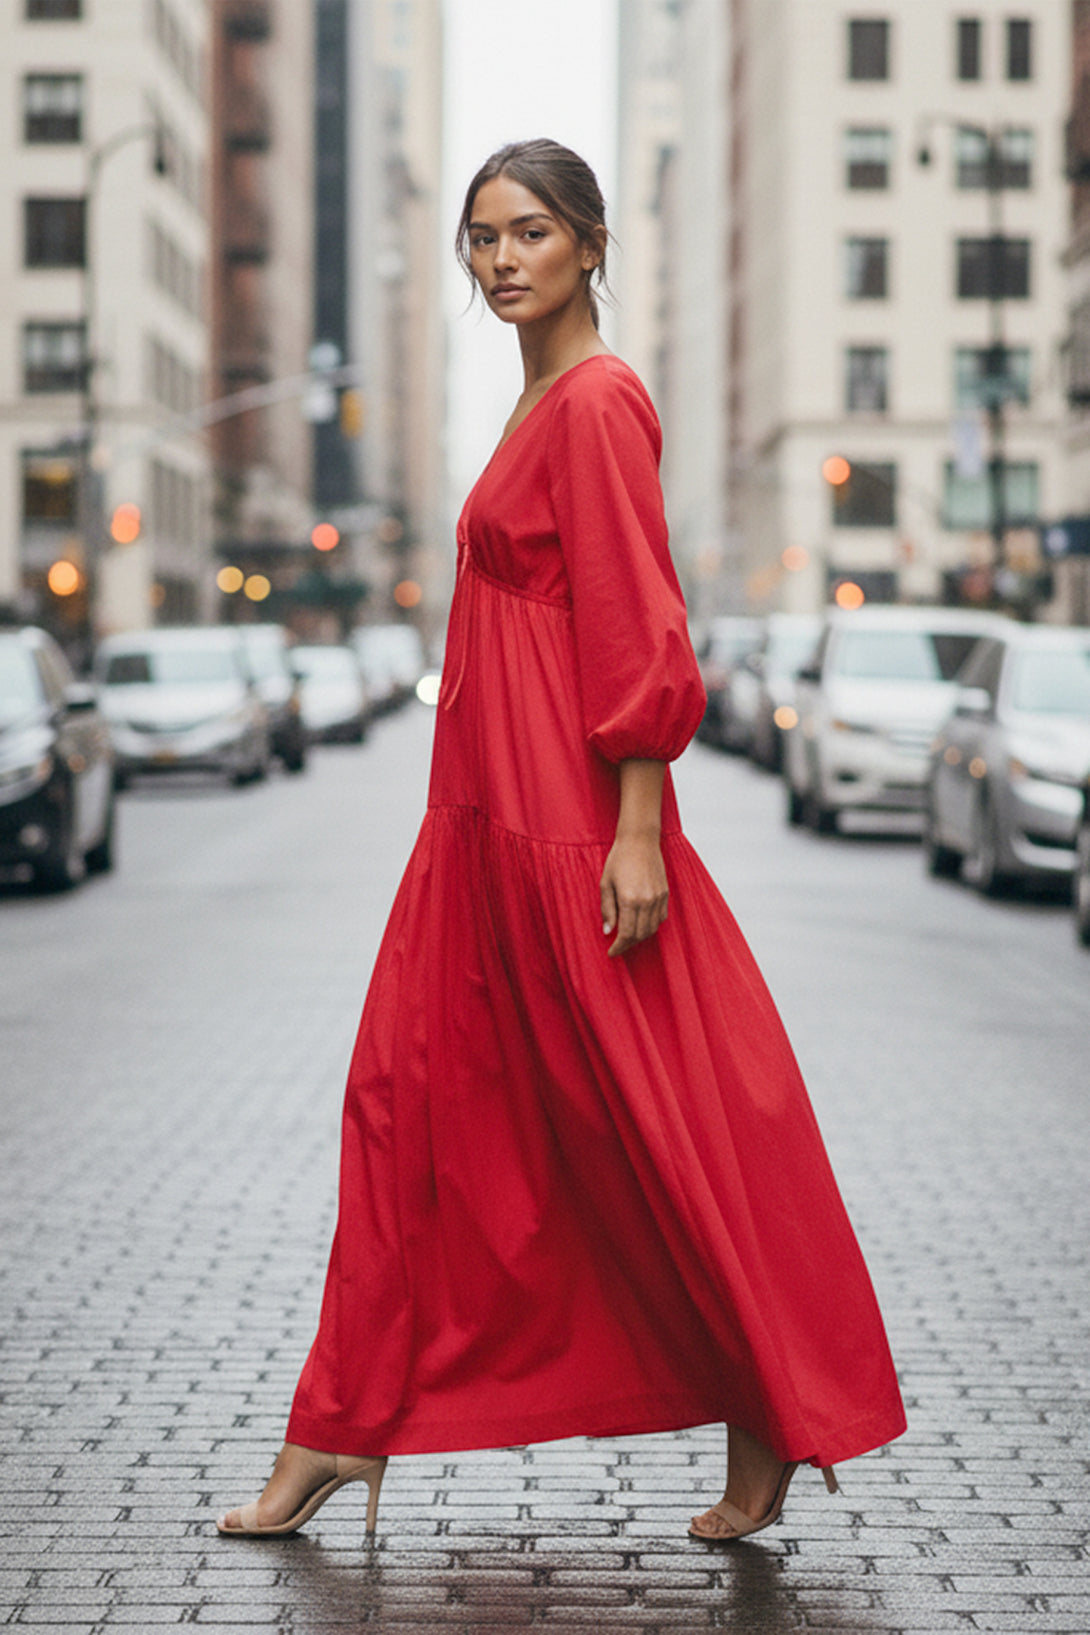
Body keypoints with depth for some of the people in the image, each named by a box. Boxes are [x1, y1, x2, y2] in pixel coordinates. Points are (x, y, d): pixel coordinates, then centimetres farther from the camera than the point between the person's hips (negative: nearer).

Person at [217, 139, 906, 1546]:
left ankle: (774, 1423, 13)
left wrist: (635, 835, -22)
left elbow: (639, 631, -18)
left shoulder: (598, 400, -13)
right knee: (413, 1091, 9)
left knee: (651, 1124, -1)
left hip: (568, 821, -10)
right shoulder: (541, 402, 16)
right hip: (486, 816, 10)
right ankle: (345, 1429, 16)